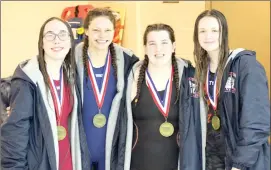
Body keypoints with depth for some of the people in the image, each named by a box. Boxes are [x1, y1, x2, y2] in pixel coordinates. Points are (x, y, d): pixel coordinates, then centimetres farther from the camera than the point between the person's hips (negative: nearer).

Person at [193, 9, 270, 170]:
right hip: (211, 156, 5)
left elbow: (258, 120, -18)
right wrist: (199, 152, 0)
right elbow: (203, 114, 9)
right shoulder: (202, 69, 4)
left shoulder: (246, 65, -15)